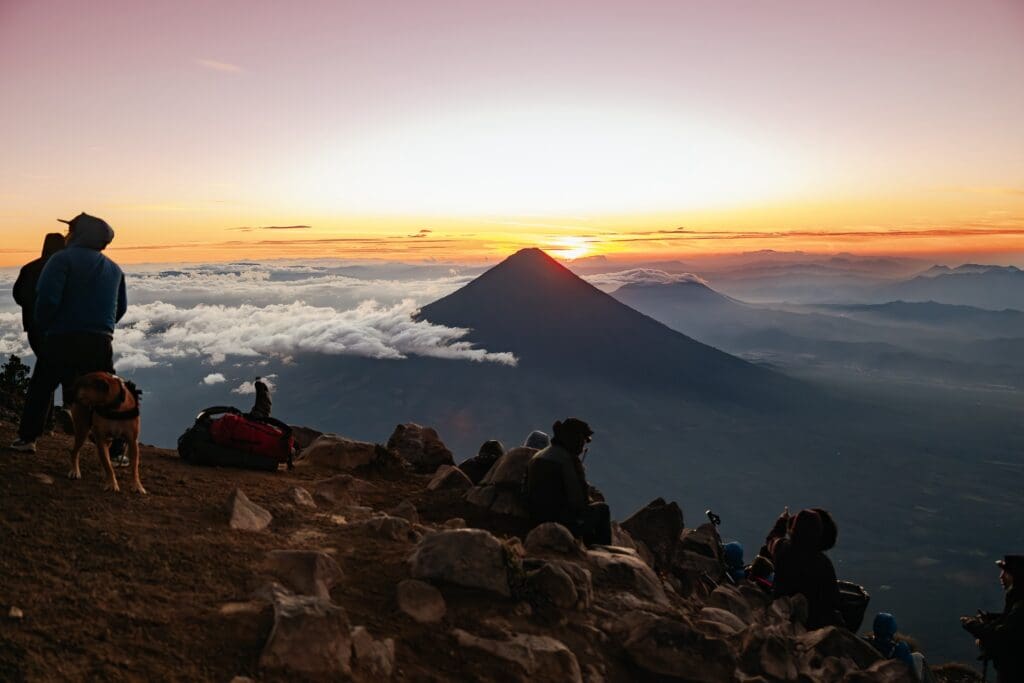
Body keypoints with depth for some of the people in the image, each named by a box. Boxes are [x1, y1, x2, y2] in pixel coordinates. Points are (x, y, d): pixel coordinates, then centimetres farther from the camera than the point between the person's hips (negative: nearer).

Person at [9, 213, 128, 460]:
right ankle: (118, 451, 3)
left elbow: (47, 297, -16)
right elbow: (120, 308, 18)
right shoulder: (114, 268, 12)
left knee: (39, 390, 17)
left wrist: (42, 327, 0)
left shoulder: (63, 259, -6)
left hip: (63, 340, -4)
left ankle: (27, 439, 22)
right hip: (100, 343, 4)